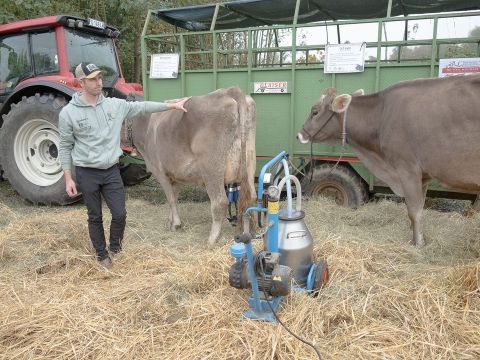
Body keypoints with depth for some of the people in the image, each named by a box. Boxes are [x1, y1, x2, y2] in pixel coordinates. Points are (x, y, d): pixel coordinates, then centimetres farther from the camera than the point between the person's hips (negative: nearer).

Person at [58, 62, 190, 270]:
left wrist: (172, 105, 5)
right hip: (87, 173, -2)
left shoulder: (114, 105, -1)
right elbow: (65, 148, -3)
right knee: (95, 217, 10)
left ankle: (115, 248, 30)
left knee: (120, 214, 4)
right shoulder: (68, 113, -9)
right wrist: (68, 178, -6)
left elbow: (141, 107, 6)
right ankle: (102, 255, 29)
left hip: (111, 170, 3)